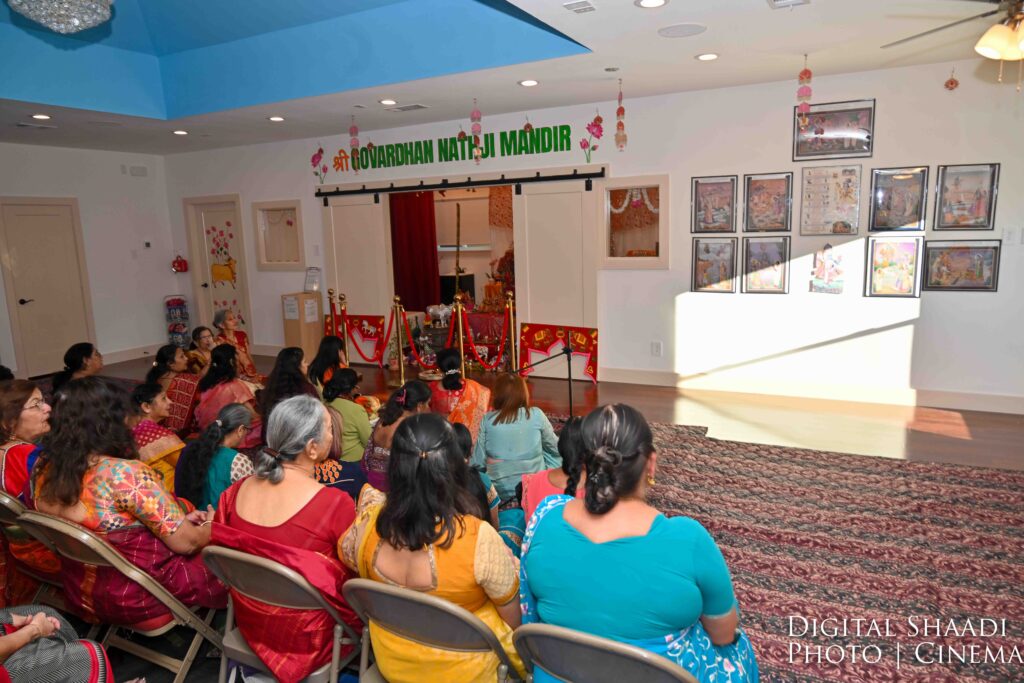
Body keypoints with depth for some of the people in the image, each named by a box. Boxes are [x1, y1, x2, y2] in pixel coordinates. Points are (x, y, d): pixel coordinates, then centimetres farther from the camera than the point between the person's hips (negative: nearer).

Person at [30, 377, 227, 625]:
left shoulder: (43, 469, -7)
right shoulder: (126, 474, -31)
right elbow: (186, 543, -23)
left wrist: (180, 520, 8)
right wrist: (211, 526, -1)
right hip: (138, 599, -7)